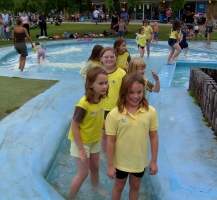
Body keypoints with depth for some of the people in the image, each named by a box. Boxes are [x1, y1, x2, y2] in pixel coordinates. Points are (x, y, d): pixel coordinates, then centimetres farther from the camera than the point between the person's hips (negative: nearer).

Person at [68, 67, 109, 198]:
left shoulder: (102, 98, -12)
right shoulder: (83, 105, -33)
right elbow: (74, 127, -25)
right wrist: (81, 149, -21)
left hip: (95, 140, 7)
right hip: (81, 142, -6)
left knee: (95, 168, 24)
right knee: (83, 173, 3)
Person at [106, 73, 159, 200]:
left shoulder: (151, 112, -14)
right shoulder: (114, 114, -20)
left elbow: (154, 137, -5)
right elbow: (110, 141, -13)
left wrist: (154, 161, 0)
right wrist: (110, 165, -8)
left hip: (140, 161, 2)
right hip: (121, 161, -1)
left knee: (135, 187, 25)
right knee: (118, 187, 22)